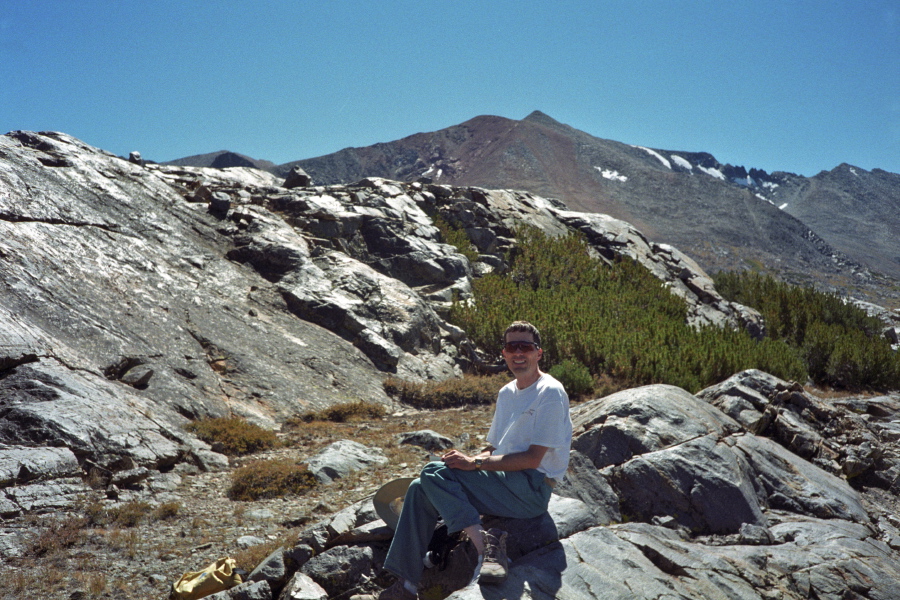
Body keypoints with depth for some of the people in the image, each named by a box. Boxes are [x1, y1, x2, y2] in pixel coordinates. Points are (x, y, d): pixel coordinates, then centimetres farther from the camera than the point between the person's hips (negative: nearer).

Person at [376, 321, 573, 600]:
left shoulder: (550, 393, -9)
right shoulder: (506, 393, 17)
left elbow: (533, 459, -16)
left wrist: (474, 463, -16)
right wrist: (467, 460, -3)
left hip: (532, 488, -8)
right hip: (505, 481, 9)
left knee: (435, 471, -21)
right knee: (420, 489, -6)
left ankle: (485, 545, -27)